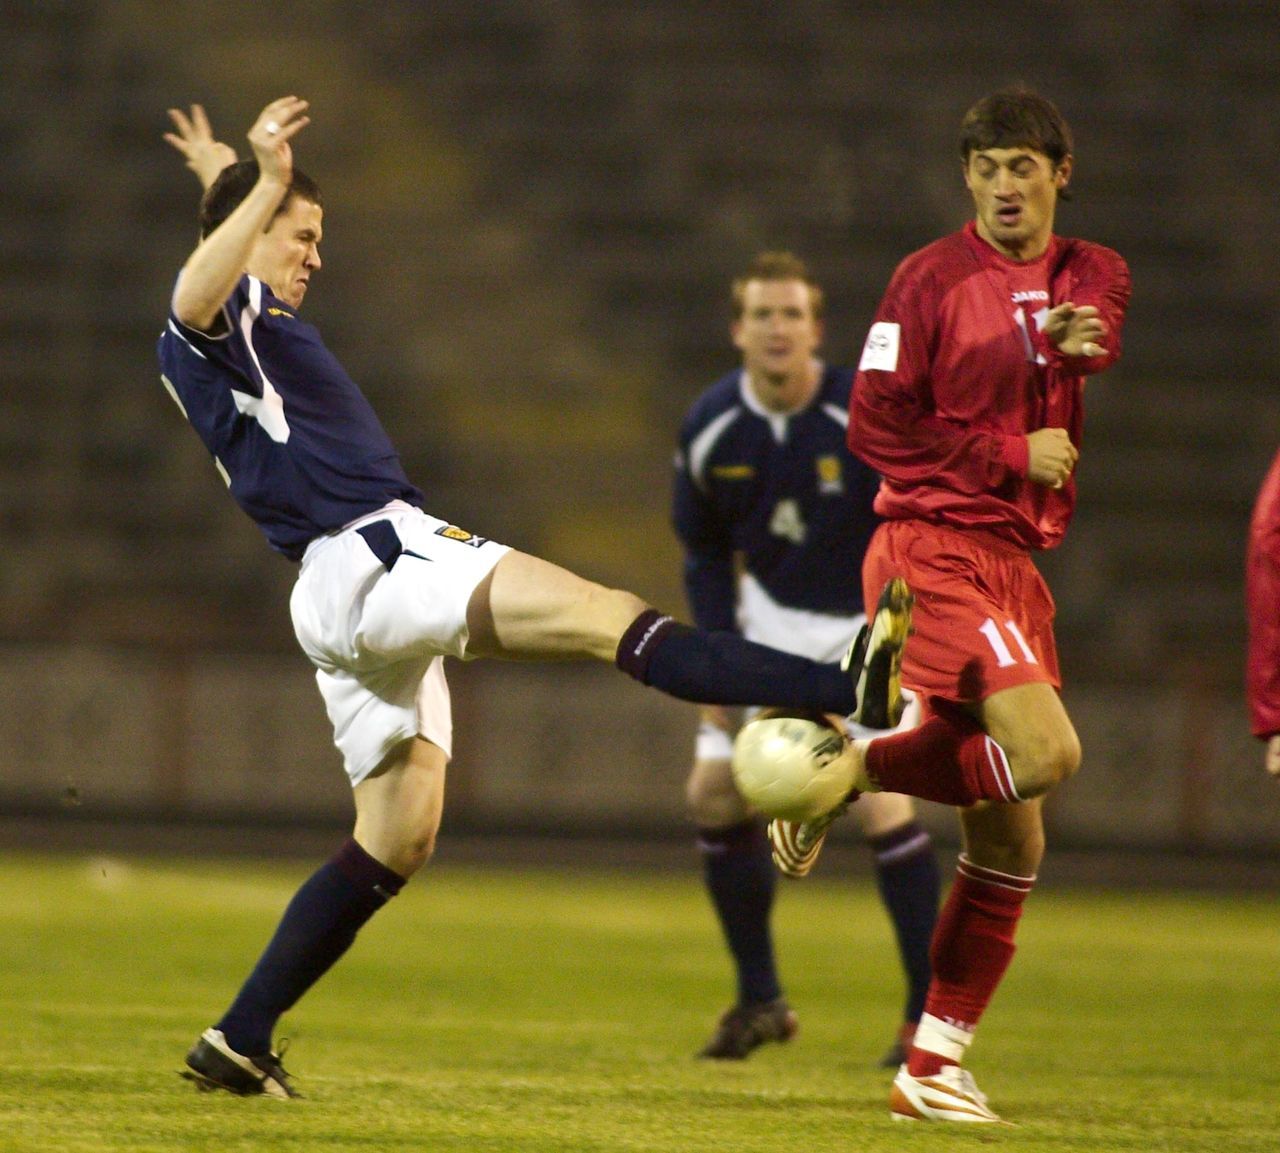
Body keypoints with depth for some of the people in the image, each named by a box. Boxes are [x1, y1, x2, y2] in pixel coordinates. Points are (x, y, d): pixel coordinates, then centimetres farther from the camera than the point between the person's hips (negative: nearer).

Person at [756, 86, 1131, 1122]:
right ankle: (843, 768, -6)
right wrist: (1013, 454, -11)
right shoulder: (935, 278, -3)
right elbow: (877, 424, -7)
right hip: (934, 548, -7)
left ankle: (934, 1065, 13)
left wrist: (1085, 339, -32)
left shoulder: (1093, 274, 13)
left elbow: (1105, 323, -10)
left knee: (1014, 841, 6)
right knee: (1044, 750, -26)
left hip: (1017, 562, 7)